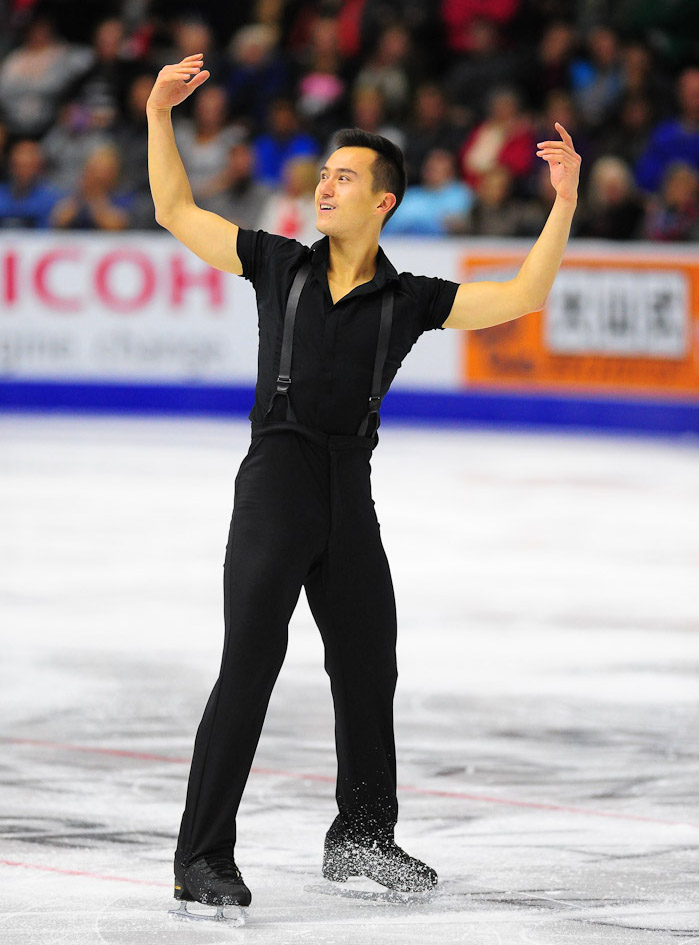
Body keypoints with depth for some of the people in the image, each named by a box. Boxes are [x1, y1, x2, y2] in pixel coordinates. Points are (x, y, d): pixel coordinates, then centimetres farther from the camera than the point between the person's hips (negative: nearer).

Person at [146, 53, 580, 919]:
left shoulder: (408, 299, 7)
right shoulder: (279, 265, 5)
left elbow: (520, 298, 1)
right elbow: (175, 213, 9)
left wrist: (564, 203, -6)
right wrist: (158, 115, 1)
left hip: (350, 492, 4)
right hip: (275, 482, -3)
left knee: (368, 670, 15)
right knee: (249, 669, -11)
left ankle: (361, 839, 34)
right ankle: (202, 858, -9)